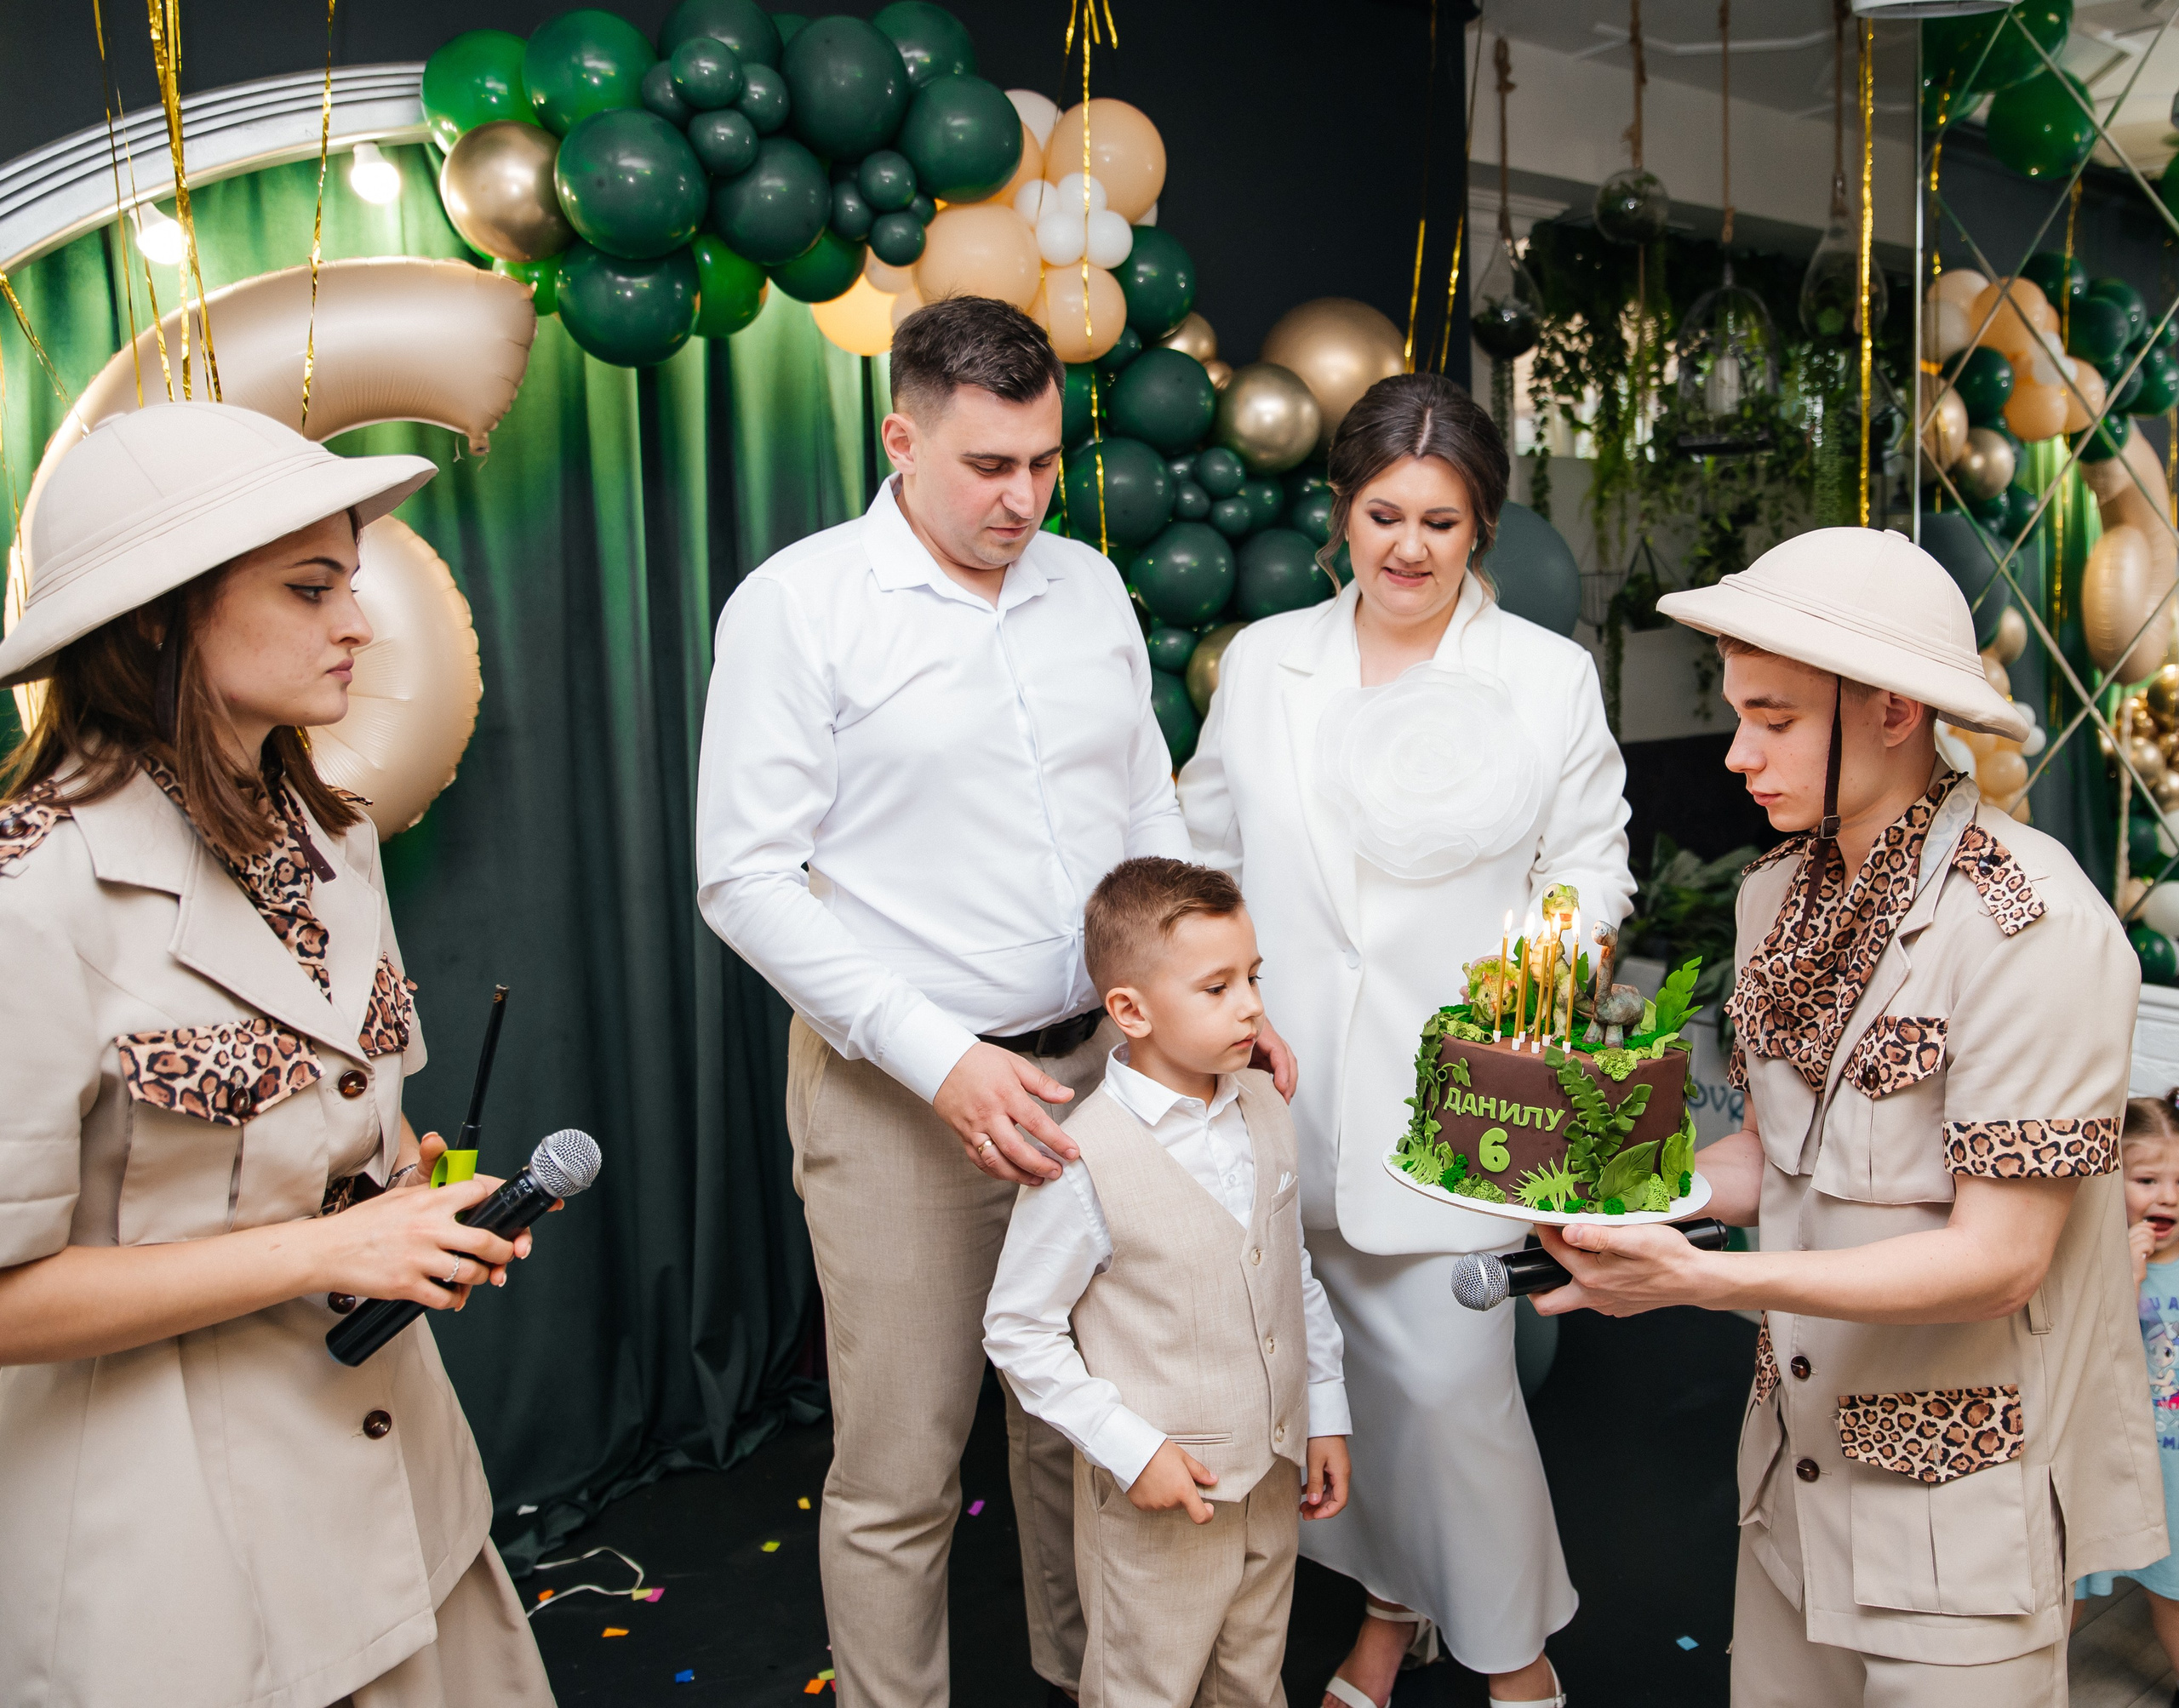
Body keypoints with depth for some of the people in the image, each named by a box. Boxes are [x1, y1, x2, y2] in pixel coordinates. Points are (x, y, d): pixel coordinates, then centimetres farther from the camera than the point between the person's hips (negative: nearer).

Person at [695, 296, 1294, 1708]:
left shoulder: (1090, 586, 8)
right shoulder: (799, 607, -8)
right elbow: (748, 877, -12)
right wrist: (941, 1058, -19)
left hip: (1099, 1062, 5)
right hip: (900, 1096, -5)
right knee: (901, 1477, 5)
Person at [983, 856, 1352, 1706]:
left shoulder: (1267, 1111, -1)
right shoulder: (1085, 1164, -23)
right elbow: (1017, 1331, -15)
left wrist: (1327, 1413, 10)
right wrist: (1132, 1450, -17)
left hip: (1274, 1479, 6)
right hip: (1157, 1503, -6)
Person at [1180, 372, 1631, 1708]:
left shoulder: (1551, 677, -1)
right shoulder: (1262, 661, 6)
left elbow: (1592, 864, 4)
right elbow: (1209, 848, 13)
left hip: (1449, 1093, -3)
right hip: (1290, 1085, 3)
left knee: (1448, 1372, -3)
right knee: (1340, 1360, 13)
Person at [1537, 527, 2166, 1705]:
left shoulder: (2029, 927, -21)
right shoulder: (1781, 892, 2)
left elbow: (1997, 1258, -22)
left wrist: (1700, 1279, -29)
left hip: (1967, 1503, -6)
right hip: (1797, 1464, 6)